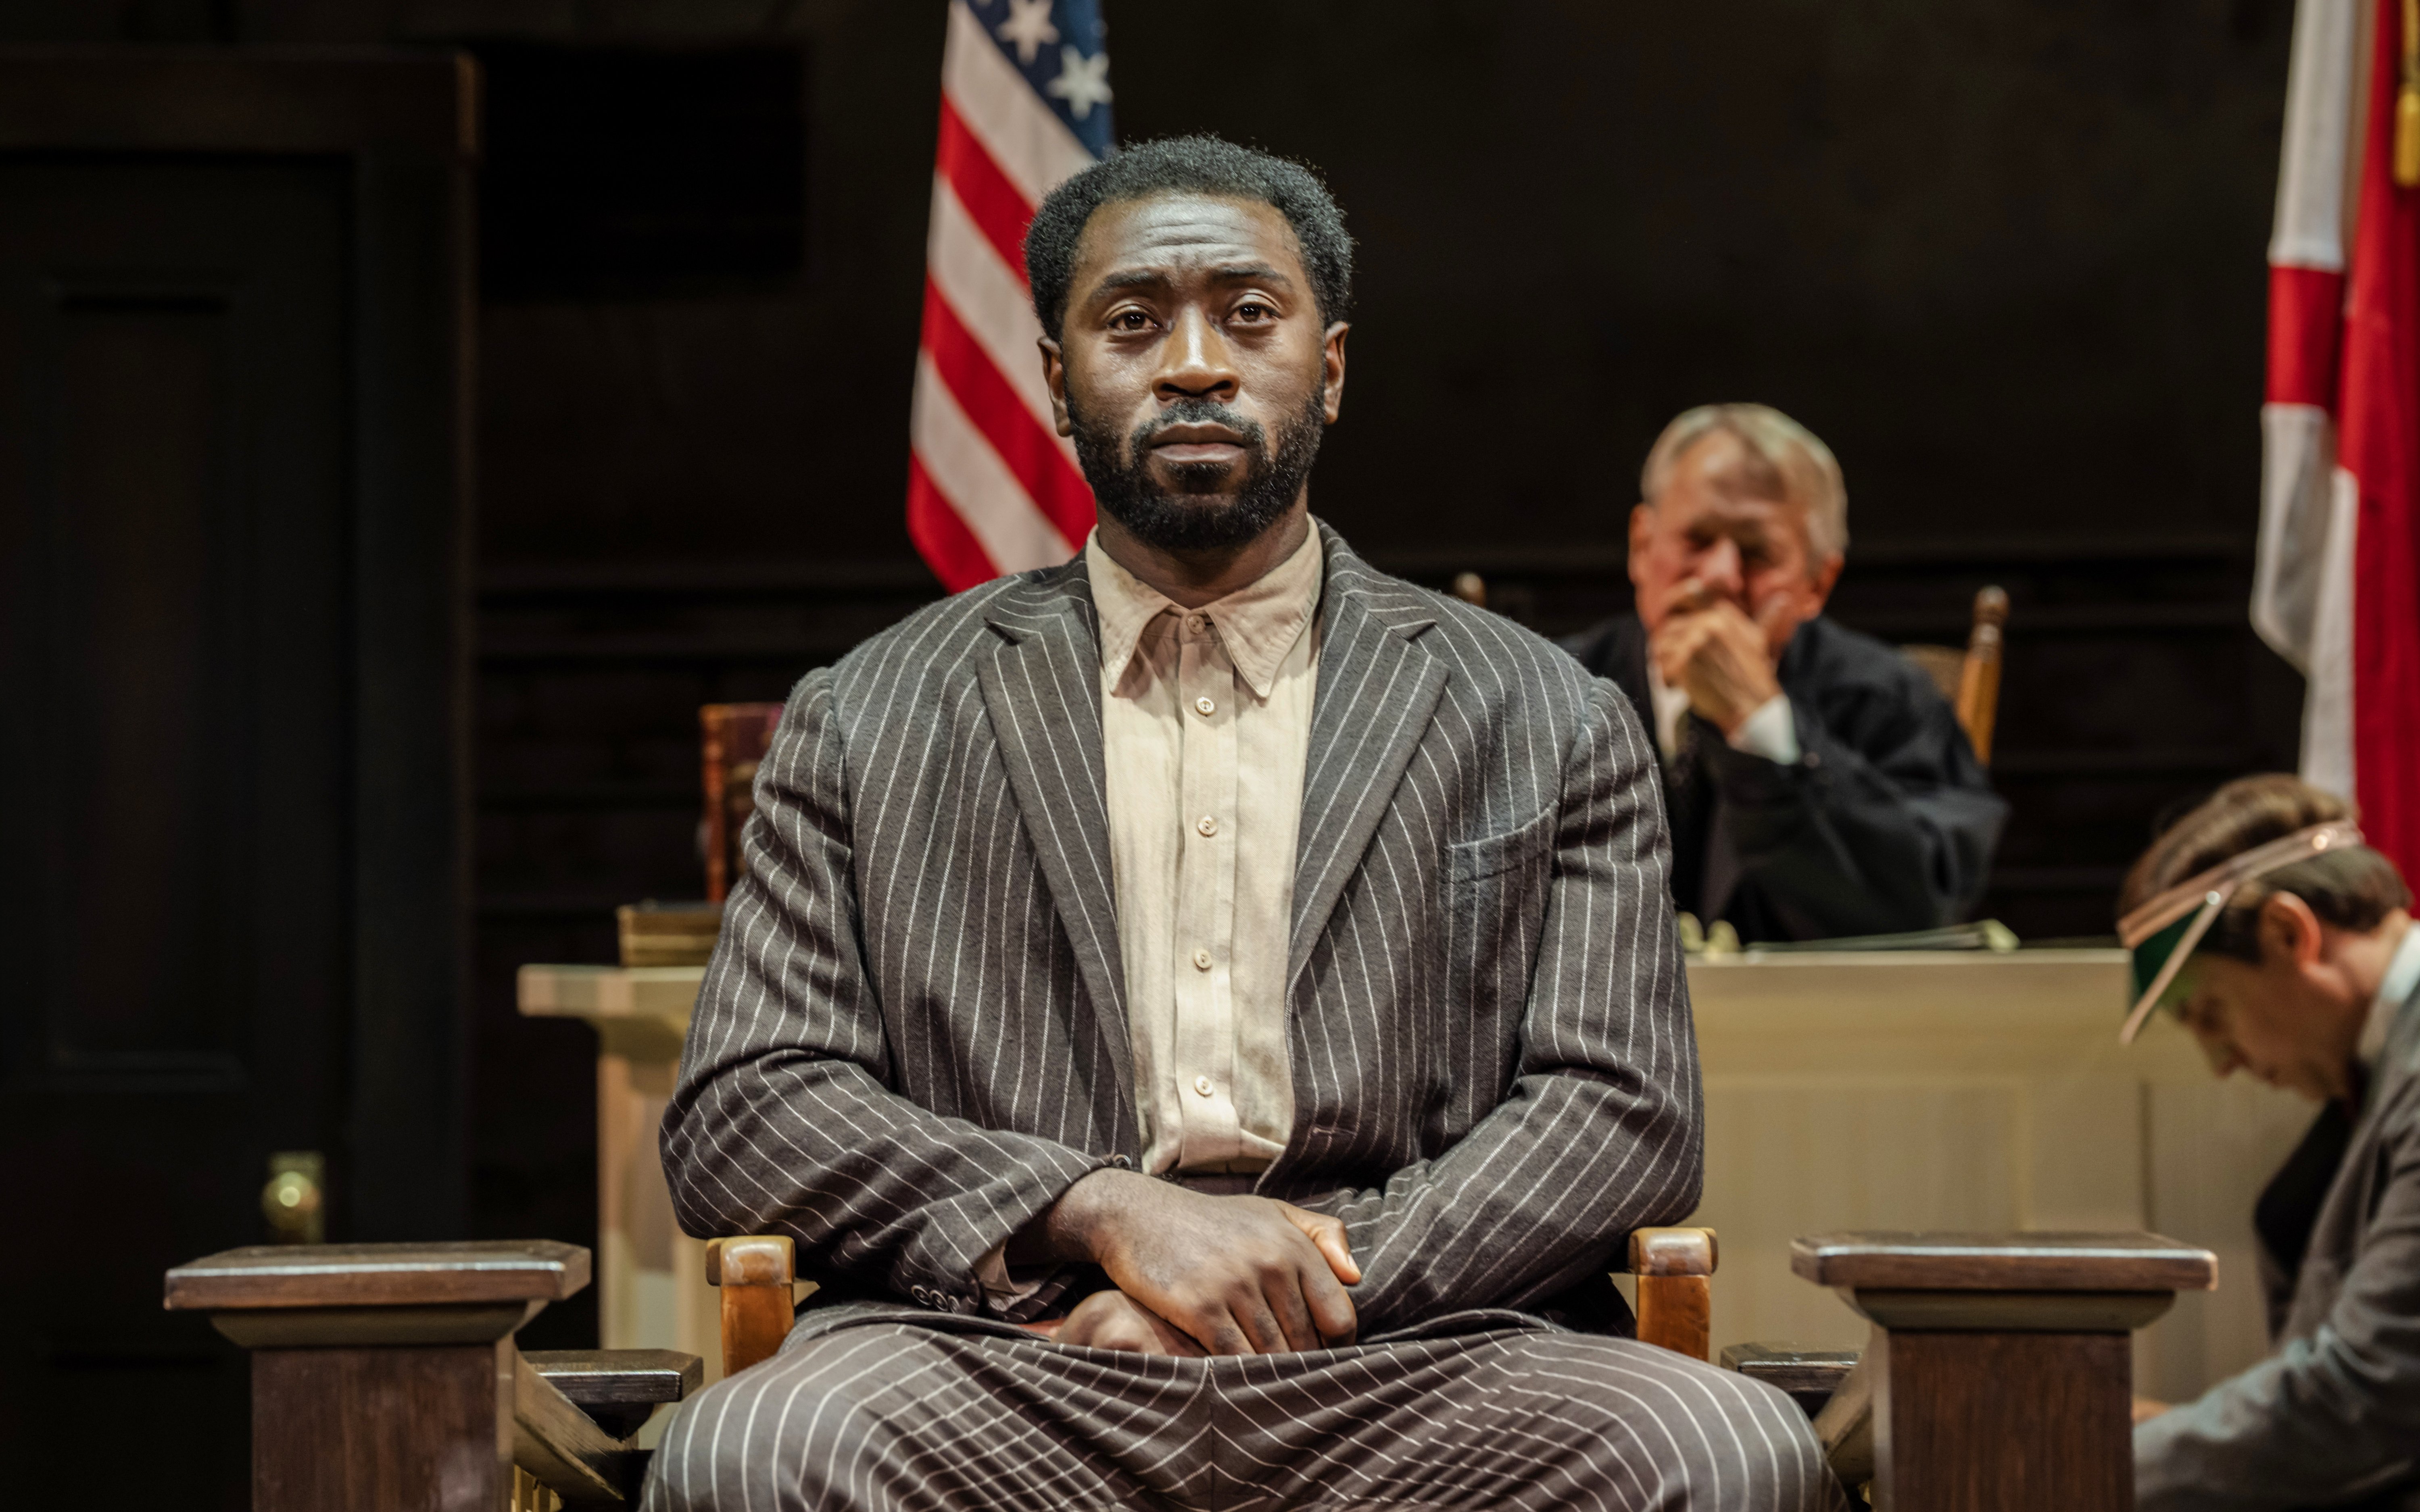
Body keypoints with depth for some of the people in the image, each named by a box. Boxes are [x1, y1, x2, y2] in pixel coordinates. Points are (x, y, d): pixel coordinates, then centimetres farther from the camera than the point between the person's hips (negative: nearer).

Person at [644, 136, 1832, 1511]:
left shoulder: (1549, 725, 16)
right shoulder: (869, 724, 16)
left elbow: (1628, 1113, 8)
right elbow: (736, 1120, 8)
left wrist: (1309, 1278, -9)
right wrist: (1108, 1215, -8)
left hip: (1418, 1362, 1)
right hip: (1001, 1367, 0)